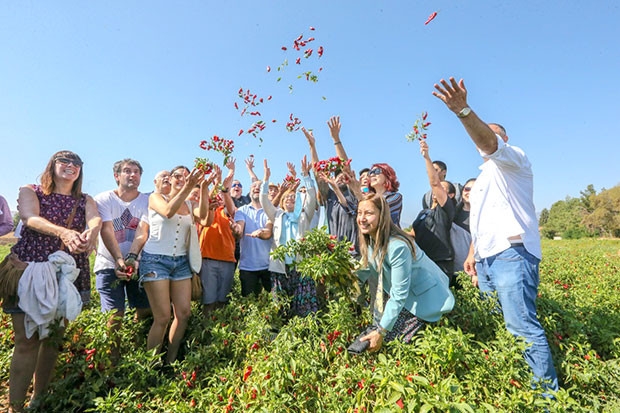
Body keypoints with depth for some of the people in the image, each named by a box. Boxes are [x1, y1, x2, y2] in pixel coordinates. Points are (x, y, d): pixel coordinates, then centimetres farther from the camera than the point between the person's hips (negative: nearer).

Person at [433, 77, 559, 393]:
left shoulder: (512, 158, 4)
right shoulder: (484, 176, 29)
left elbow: (488, 142, -21)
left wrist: (463, 111, -36)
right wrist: (472, 255, 18)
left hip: (511, 253, -9)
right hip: (486, 258, 9)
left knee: (521, 325, -11)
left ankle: (548, 392, 1)